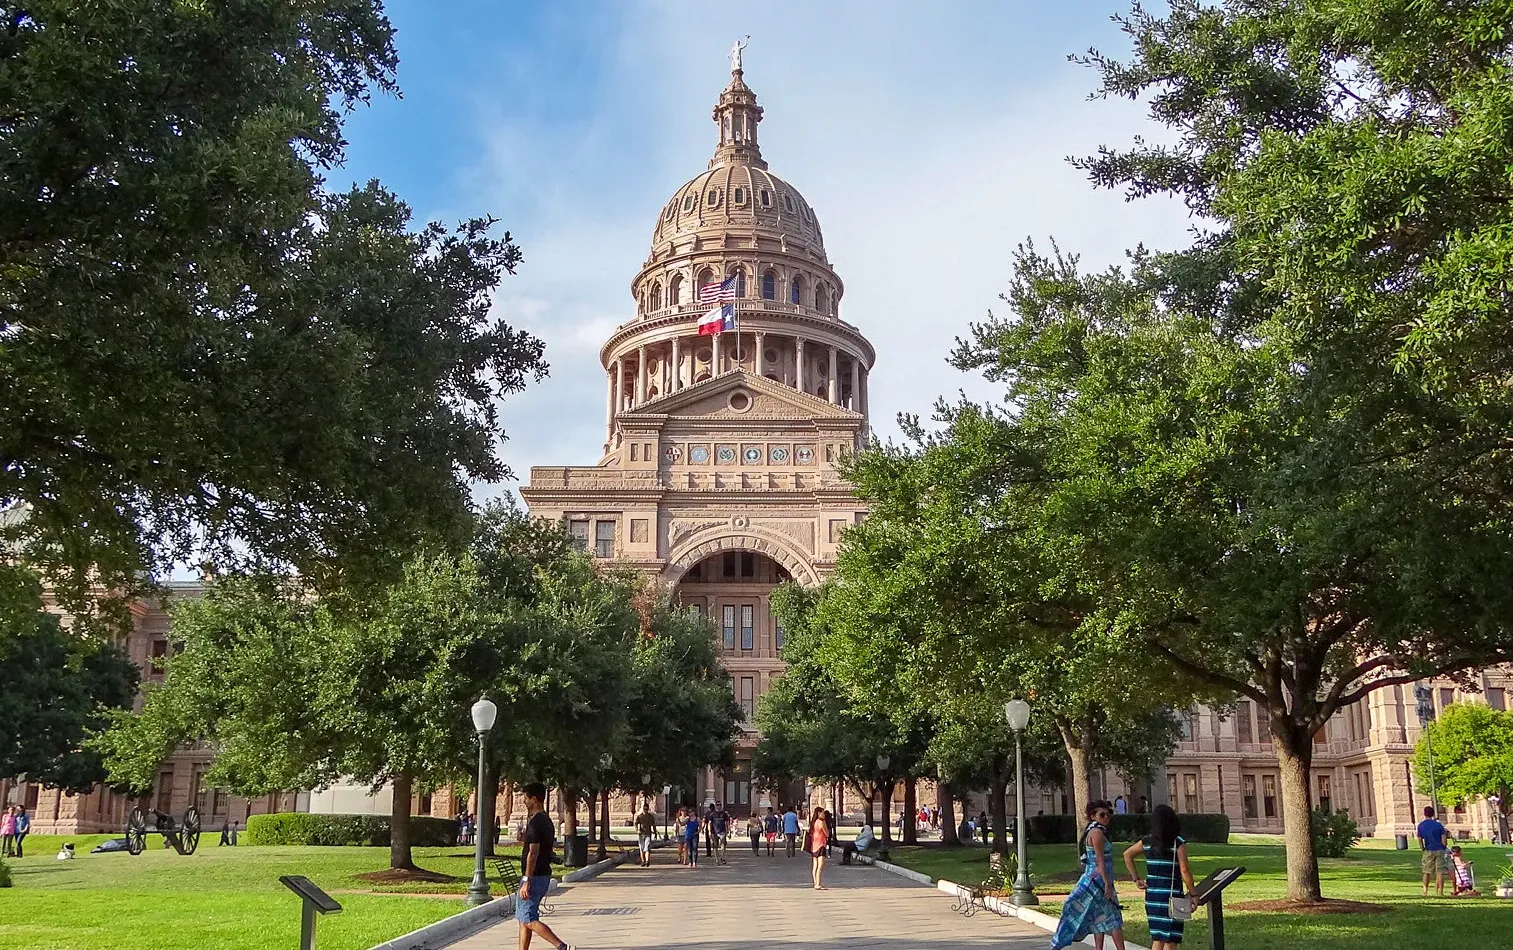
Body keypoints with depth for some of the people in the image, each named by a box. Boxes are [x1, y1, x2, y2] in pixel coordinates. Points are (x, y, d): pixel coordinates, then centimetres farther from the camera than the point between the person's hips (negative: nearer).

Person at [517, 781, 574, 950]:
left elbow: (533, 853, -23)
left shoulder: (535, 823, -17)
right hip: (544, 875, 10)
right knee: (523, 918, 15)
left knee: (529, 920, -10)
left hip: (534, 877, -10)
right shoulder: (547, 821, 14)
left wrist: (526, 881, -24)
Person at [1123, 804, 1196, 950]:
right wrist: (1193, 892, -5)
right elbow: (1184, 870, -15)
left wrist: (1136, 879, 17)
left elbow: (1127, 854, 17)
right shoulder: (1178, 842, -9)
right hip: (1171, 894, -5)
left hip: (1151, 894, 5)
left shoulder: (1147, 841, 7)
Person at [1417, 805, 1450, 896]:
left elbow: (1420, 840, 0)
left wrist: (1423, 850, 10)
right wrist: (1443, 848, 7)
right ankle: (1440, 892, -2)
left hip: (1428, 850, 1)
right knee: (1440, 872, 1)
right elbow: (1444, 838, -6)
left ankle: (1425, 891, 11)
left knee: (1427, 871, 10)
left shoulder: (1420, 825, 1)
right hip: (1439, 850, -1)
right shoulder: (1438, 825, -3)